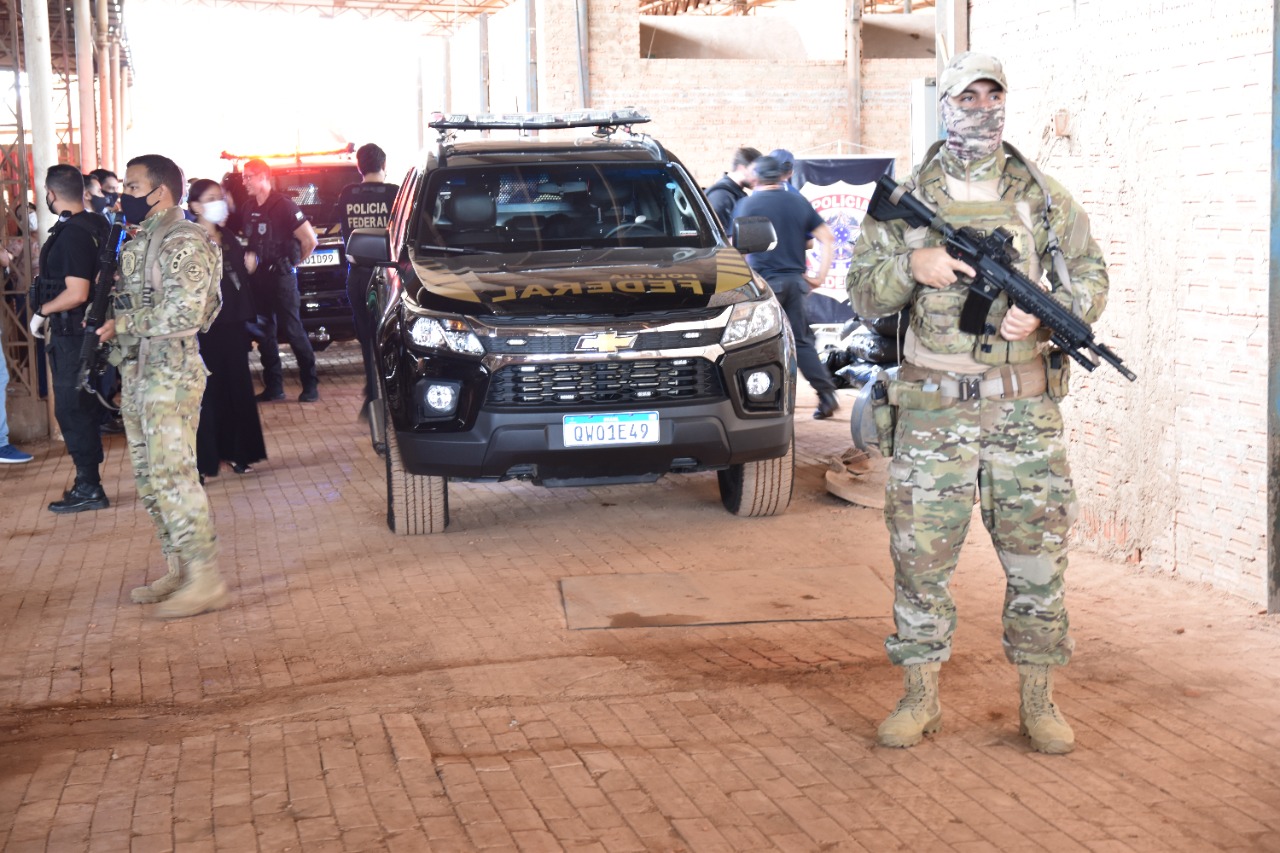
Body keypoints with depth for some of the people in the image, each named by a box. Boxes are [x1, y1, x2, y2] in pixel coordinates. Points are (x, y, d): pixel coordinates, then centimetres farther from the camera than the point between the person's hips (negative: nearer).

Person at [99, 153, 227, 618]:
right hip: (137, 372, 10)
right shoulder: (140, 240, 17)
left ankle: (205, 580, -7)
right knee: (150, 477, 12)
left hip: (171, 372, -10)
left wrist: (122, 326, -15)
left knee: (172, 475, -11)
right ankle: (177, 571, 21)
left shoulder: (183, 241, -13)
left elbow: (183, 312, -22)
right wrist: (109, 326, 4)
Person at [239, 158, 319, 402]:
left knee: (293, 330, -6)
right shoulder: (248, 207, 8)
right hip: (259, 276, 7)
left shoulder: (283, 205, -11)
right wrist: (251, 257, 7)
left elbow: (310, 240, -12)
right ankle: (273, 386, 14)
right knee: (265, 332, 8)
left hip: (281, 275, -7)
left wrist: (294, 262, 0)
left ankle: (310, 384, 1)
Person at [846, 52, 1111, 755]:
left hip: (1026, 409, 1)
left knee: (1037, 557, 4)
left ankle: (1038, 702, 17)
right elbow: (863, 294, 5)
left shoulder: (1044, 197, 8)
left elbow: (1091, 279, 12)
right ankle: (921, 698, 18)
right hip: (934, 410, -1)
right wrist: (913, 265, -15)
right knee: (921, 556, 3)